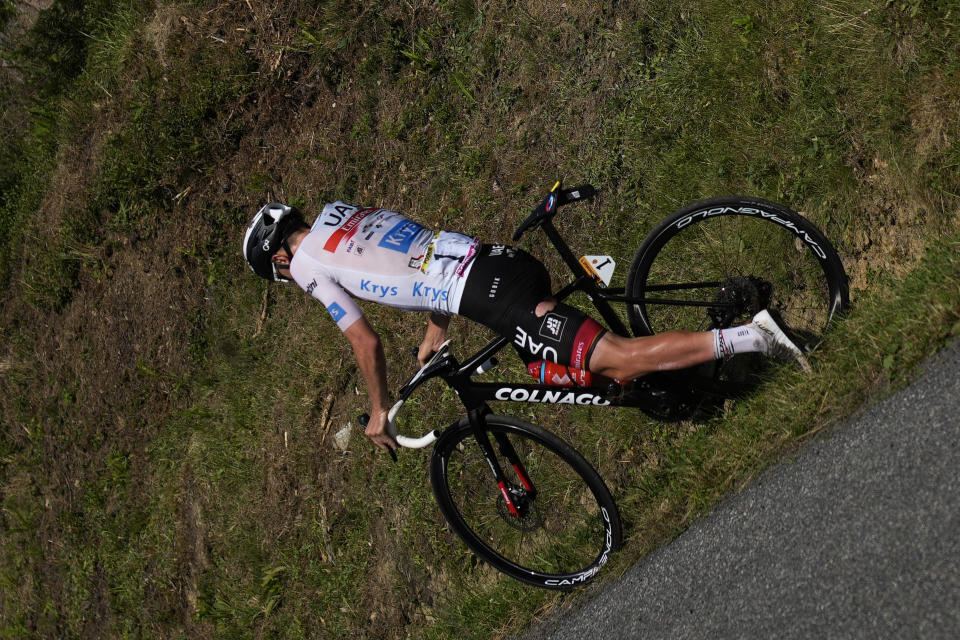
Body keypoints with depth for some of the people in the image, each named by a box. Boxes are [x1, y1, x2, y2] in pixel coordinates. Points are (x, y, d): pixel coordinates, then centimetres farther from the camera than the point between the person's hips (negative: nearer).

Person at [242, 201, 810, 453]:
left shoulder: (309, 264, 3)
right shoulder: (342, 210, 25)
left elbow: (367, 343, 4)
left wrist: (380, 413, 17)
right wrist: (437, 328, 39)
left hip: (489, 298, -8)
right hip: (500, 256, 8)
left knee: (617, 361, -10)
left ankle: (749, 338, -19)